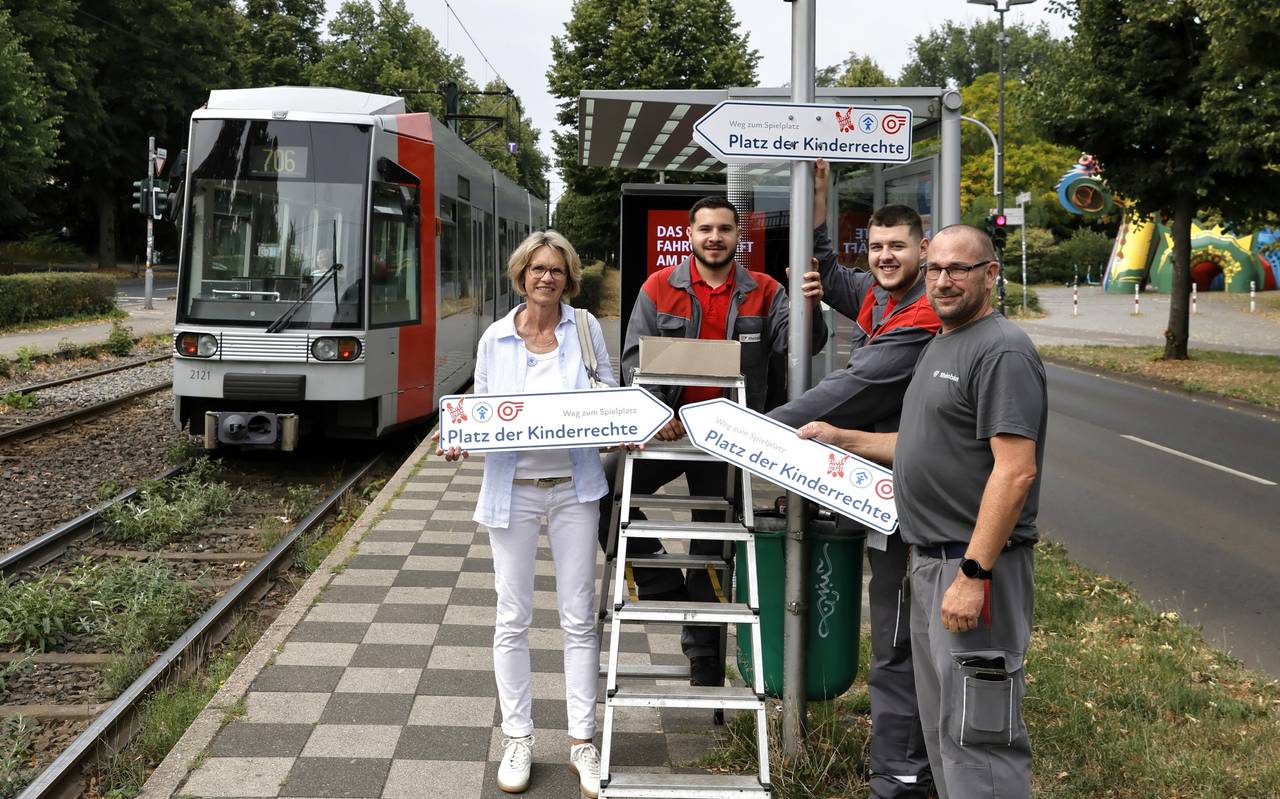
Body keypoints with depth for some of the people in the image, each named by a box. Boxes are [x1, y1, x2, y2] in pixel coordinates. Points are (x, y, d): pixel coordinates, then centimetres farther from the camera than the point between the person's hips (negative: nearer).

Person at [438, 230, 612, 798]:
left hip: (572, 485, 0)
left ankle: (582, 740, 16)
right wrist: (459, 442, -13)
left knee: (579, 618, 5)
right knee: (512, 619, 6)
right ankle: (518, 738, 20)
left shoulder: (586, 329, 1)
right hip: (512, 489, 0)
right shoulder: (496, 338, 1)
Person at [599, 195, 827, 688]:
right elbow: (636, 356, -3)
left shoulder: (763, 293, 3)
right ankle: (661, 584, 0)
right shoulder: (660, 288, 1)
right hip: (666, 428, 0)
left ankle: (705, 662, 21)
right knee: (603, 490, -19)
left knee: (713, 548, 8)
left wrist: (808, 306, -32)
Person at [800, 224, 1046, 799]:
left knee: (976, 734, -6)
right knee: (941, 726, 17)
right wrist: (842, 439, 25)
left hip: (976, 564, -10)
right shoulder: (940, 348, 17)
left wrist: (973, 573, -25)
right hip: (931, 559, 10)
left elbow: (1015, 470, -22)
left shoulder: (1002, 351, -14)